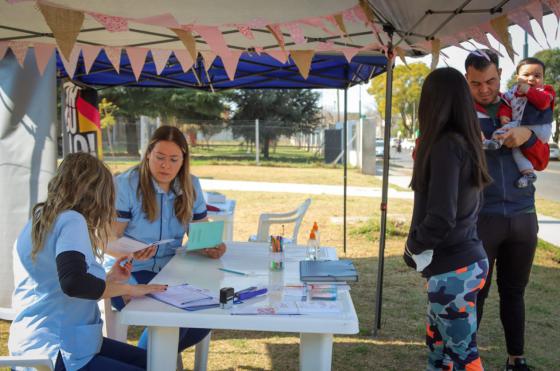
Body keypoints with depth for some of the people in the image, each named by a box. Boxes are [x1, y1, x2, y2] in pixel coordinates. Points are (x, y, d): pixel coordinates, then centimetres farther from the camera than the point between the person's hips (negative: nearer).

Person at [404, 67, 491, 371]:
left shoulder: (446, 145, -19)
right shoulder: (466, 142, 8)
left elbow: (441, 218, -22)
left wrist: (413, 247, -6)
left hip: (452, 268, -9)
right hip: (466, 260, 9)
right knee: (437, 344, 20)